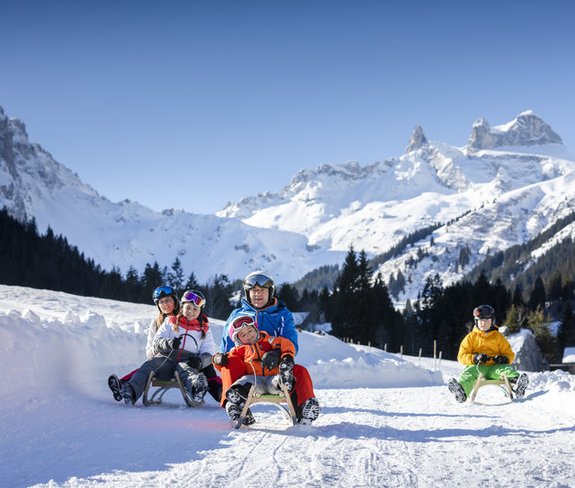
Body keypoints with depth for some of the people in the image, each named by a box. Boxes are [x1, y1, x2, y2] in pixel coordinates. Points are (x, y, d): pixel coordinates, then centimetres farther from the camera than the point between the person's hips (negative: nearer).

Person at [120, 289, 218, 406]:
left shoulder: (204, 330, 21)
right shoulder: (171, 322, 22)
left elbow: (208, 353, 13)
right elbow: (156, 343, 12)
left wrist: (200, 361, -13)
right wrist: (169, 343, -13)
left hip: (187, 361, -2)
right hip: (166, 358, 2)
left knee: (185, 369, -39)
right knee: (149, 365, -31)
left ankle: (197, 389, -75)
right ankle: (132, 391, -56)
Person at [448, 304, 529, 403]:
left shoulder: (498, 336, 19)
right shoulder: (471, 337, 16)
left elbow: (509, 354, 17)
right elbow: (462, 356, 8)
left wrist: (504, 358, -9)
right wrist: (475, 357, -14)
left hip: (494, 366, 1)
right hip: (477, 366, -1)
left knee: (507, 369, -32)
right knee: (469, 372, -36)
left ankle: (515, 384, -64)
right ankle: (461, 391, -67)